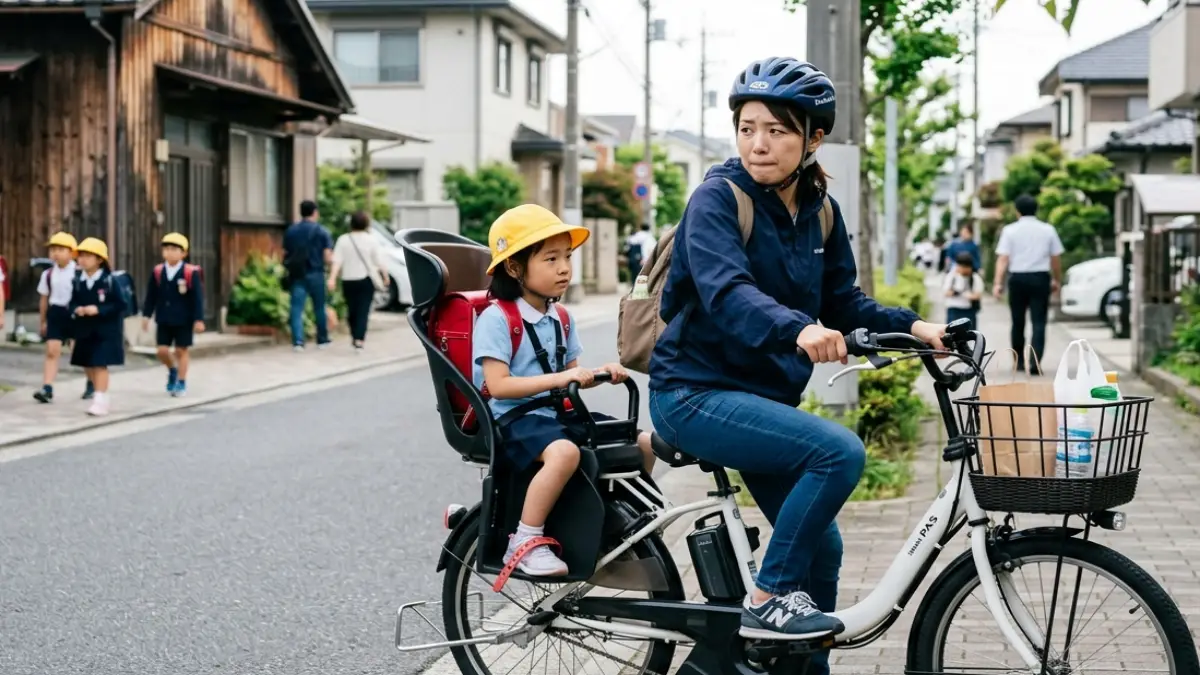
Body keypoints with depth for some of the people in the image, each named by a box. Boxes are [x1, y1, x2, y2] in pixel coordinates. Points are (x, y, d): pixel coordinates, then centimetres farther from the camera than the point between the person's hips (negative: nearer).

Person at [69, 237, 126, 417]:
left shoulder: (109, 280, -13)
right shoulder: (78, 281, 2)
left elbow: (120, 304, -12)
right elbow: (73, 302, 9)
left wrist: (99, 310, -22)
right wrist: (76, 310, -13)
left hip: (106, 330, -6)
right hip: (85, 330, 6)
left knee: (100, 364, -8)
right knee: (87, 364, 11)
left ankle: (101, 401, -3)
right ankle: (101, 394, 29)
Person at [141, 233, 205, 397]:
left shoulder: (191, 273, -11)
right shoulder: (158, 272, -1)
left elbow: (197, 298, -9)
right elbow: (151, 296, 6)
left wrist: (198, 320, -11)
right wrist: (146, 315, 4)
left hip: (183, 320, -3)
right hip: (163, 320, 3)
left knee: (181, 350, 5)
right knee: (162, 350, 2)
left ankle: (181, 383, 17)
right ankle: (172, 370, 33)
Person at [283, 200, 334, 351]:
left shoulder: (290, 230, 6)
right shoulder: (322, 231, -4)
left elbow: (285, 254, 6)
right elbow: (327, 256, -8)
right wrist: (331, 257, 13)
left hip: (296, 274, 2)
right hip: (315, 274, -2)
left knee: (297, 308, -1)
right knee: (319, 308, 12)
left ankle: (298, 341, -13)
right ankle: (322, 340, 21)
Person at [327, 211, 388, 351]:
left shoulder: (343, 240, -1)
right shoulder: (371, 240, -4)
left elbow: (336, 261, -8)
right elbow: (379, 262, -7)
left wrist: (332, 278, -12)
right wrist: (385, 277, 5)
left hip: (348, 281, 2)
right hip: (366, 280, -2)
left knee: (352, 310, 16)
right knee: (363, 311, -3)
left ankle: (354, 336, 27)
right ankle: (359, 339, -15)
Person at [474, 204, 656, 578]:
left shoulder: (561, 318, 13)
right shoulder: (496, 318, -13)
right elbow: (498, 385, -21)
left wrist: (599, 374, -3)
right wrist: (558, 379, -28)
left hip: (558, 412, 8)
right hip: (513, 418, -8)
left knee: (644, 442, -1)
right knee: (564, 452, -40)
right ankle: (525, 543, -27)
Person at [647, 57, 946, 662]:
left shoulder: (819, 212, 5)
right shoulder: (718, 197, -16)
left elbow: (842, 302, 10)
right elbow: (727, 291, -32)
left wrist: (913, 327, -6)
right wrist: (799, 329, -50)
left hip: (763, 396, 8)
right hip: (696, 393, -8)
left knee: (822, 547, 10)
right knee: (840, 451, -26)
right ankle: (768, 600, -14)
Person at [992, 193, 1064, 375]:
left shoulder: (1010, 230, -1)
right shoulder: (1048, 230, 4)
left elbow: (1003, 258, -9)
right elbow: (1056, 258, 5)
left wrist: (998, 282, -12)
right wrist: (1056, 280, 17)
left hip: (1017, 278, 0)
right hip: (1040, 278, 0)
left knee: (1018, 322, 14)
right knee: (1039, 322, -2)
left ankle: (1019, 361, 25)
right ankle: (1035, 363, -16)